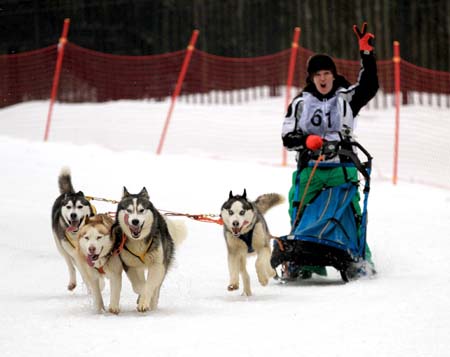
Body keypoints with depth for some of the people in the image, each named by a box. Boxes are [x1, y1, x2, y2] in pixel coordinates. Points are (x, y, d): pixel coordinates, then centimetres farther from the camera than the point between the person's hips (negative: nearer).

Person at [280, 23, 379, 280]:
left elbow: (370, 86, -10)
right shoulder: (300, 103, 10)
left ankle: (361, 259, 0)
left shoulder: (346, 97, 7)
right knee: (300, 215, -8)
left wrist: (367, 54, -15)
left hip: (342, 168, -1)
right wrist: (307, 141, -14)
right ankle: (301, 263, -2)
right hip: (309, 168, 1)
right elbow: (287, 138, 6)